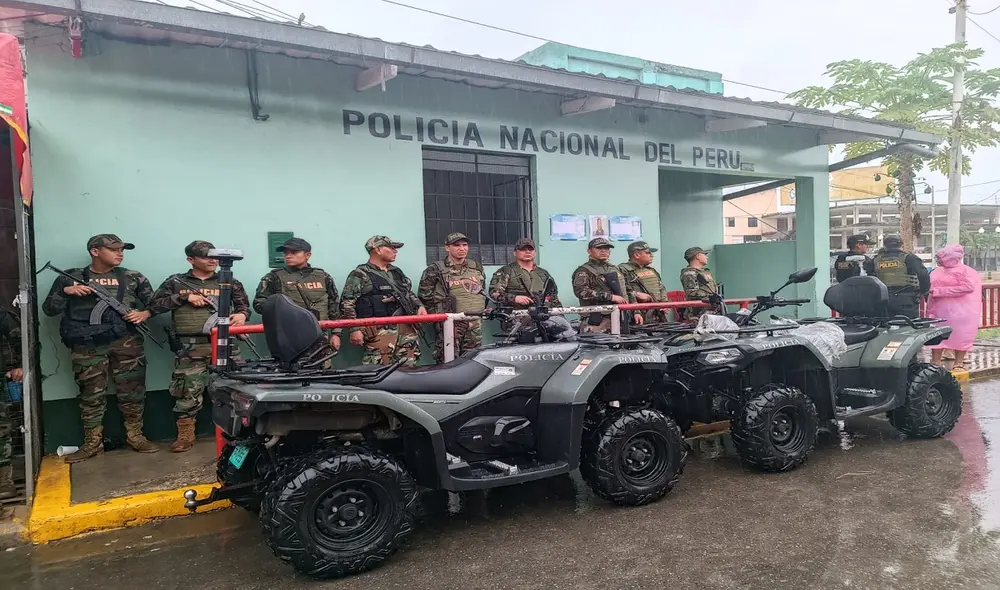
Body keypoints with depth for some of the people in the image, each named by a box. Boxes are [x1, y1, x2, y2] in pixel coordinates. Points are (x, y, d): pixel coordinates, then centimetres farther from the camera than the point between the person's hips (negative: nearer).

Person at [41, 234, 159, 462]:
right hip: (87, 346, 0)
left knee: (132, 390, 2)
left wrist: (144, 313, -7)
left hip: (126, 342, 0)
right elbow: (48, 309, 8)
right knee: (91, 394, 5)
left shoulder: (133, 278, 9)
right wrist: (65, 291, -9)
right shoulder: (71, 278, 8)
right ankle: (92, 443, 14)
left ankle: (135, 436, 13)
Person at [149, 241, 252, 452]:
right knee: (189, 391, 0)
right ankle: (185, 436, 13)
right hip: (191, 348, -1)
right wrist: (185, 297, -6)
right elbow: (155, 305, 5)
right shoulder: (176, 282, 11)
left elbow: (244, 306, 16)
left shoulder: (229, 282, 14)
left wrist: (242, 315, -8)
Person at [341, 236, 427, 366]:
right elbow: (347, 304, -7)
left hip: (406, 329, 7)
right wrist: (354, 329, -14)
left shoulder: (396, 272, 21)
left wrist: (419, 306, 14)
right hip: (379, 332, -7)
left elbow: (409, 293, 33)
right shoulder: (360, 275, -3)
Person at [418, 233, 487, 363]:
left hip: (475, 323, 5)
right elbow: (424, 296, -2)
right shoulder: (435, 270, -3)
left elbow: (482, 291, 25)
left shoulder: (477, 267, 13)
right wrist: (438, 314, -2)